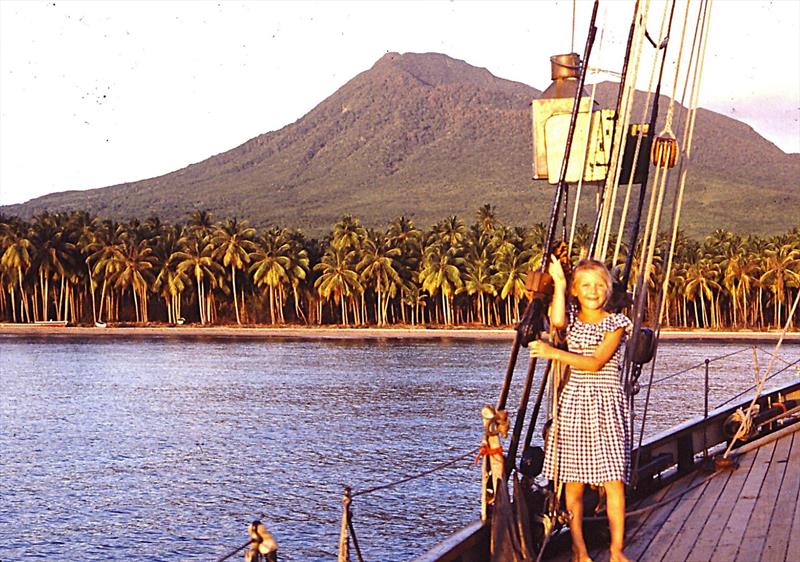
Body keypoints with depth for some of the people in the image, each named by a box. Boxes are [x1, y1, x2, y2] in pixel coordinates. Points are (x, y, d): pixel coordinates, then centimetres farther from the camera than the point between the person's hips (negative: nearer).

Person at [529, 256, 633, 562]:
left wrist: (554, 353, -16)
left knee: (614, 482, -6)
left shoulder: (616, 323, 1)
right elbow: (556, 320, -16)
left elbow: (595, 363, -11)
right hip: (574, 403, 2)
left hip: (607, 405, -2)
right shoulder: (571, 320, 10)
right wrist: (559, 283, -11)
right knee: (573, 483, 4)